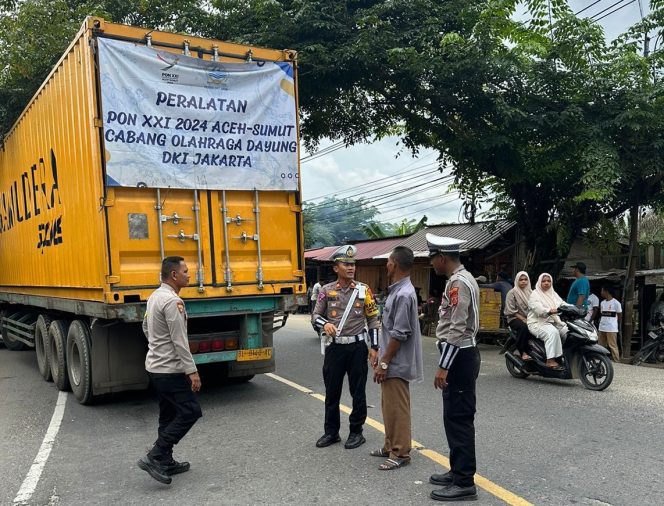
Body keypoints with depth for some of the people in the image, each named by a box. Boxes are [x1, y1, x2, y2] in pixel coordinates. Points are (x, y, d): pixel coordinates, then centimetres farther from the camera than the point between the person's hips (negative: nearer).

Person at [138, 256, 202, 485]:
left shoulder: (154, 296, 11)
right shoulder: (172, 301, -20)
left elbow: (146, 327, 23)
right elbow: (180, 341, -23)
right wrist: (192, 371, -21)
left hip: (156, 366, 10)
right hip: (170, 369, -10)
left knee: (169, 415, 16)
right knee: (190, 411, -6)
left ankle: (165, 463, 22)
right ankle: (155, 457, -5)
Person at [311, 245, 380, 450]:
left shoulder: (364, 290, 0)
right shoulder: (326, 290, 0)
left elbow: (373, 319, 4)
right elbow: (315, 316, 5)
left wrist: (374, 347, -2)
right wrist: (324, 324, -18)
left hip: (357, 347, -1)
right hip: (334, 348, 1)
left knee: (358, 392, 6)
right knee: (332, 391, 8)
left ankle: (356, 432, 20)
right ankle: (331, 432, 22)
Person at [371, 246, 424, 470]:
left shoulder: (404, 295, -21)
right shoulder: (396, 291, 11)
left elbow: (399, 334, -23)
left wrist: (384, 363, -19)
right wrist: (380, 355, 18)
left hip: (396, 364, -10)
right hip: (390, 361, 10)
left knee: (397, 408, 0)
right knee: (388, 406, 19)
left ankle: (400, 454, 11)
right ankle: (391, 446, 31)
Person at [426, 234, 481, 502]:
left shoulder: (458, 283, -18)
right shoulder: (461, 279, 15)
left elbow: (457, 330, -23)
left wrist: (443, 366, -22)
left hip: (459, 357, -11)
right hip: (461, 355, 11)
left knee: (459, 419, -4)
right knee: (454, 417, 17)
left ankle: (465, 483, 4)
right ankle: (458, 471, 27)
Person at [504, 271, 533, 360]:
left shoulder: (530, 292, 17)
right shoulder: (512, 293, 1)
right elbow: (511, 311, -6)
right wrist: (523, 319, -15)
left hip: (530, 318, 4)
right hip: (515, 318, -4)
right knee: (524, 327, -36)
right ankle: (523, 352, -27)